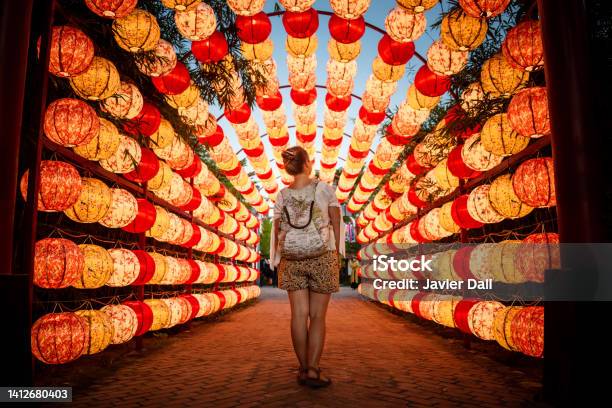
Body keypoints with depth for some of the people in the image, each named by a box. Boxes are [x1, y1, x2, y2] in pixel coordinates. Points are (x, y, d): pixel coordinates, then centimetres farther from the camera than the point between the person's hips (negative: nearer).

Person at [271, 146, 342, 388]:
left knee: (299, 314, 4)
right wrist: (336, 254, 10)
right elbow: (336, 224, 1)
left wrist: (278, 260, 13)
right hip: (321, 257, -2)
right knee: (317, 316, 2)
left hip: (292, 259, 3)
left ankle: (303, 369, 11)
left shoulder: (282, 195, 5)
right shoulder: (324, 189, -2)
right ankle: (313, 371, 1)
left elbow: (277, 231, 5)